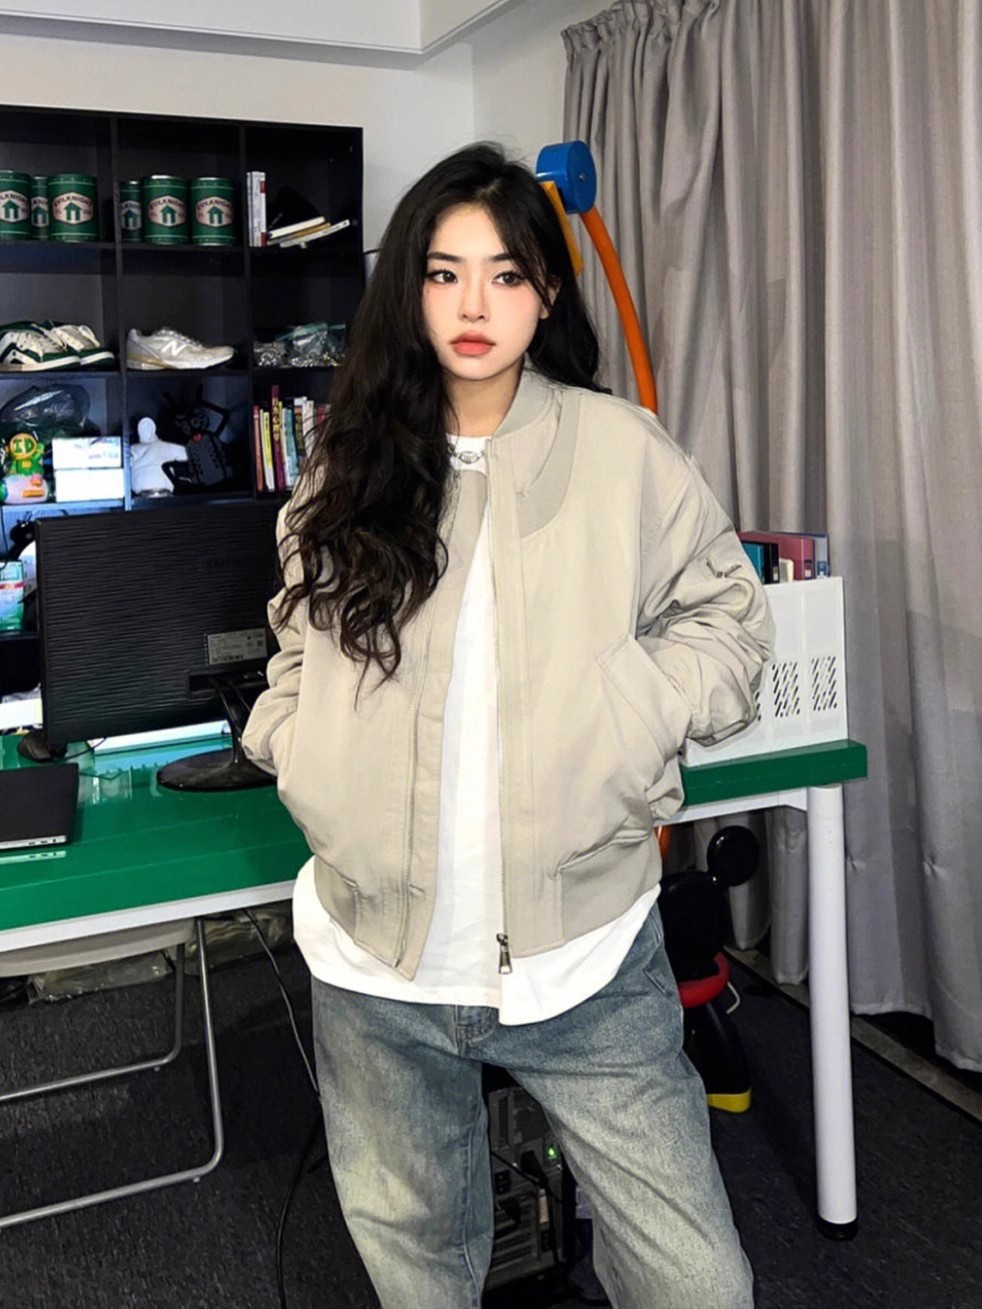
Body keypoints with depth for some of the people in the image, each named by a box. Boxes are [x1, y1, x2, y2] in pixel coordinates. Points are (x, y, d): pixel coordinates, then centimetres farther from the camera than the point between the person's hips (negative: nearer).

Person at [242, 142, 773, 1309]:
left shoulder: (622, 450, -2)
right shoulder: (349, 466, 6)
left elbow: (724, 616, 5)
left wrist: (621, 715, -12)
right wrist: (296, 747, -1)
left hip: (582, 956, -2)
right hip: (376, 962, 3)